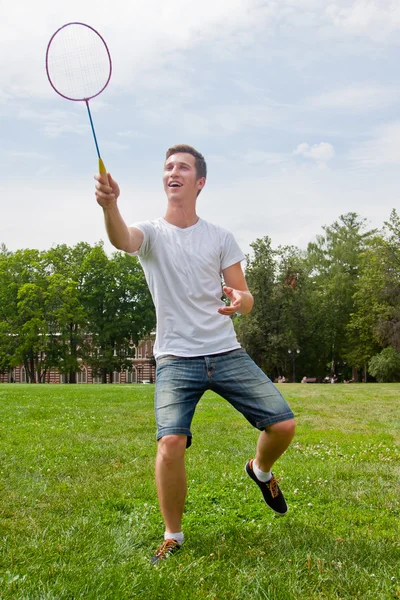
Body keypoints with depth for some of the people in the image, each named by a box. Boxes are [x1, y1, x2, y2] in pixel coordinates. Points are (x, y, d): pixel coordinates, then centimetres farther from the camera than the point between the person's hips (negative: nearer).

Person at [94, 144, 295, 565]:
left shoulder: (220, 238, 6)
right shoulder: (151, 233, -1)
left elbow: (246, 300, 5)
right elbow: (122, 239, -26)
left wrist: (239, 300, -21)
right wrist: (109, 205, -49)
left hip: (226, 353, 3)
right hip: (176, 359, -2)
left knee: (283, 424, -4)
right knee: (170, 442, -21)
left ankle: (261, 469, 32)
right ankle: (172, 535, 4)